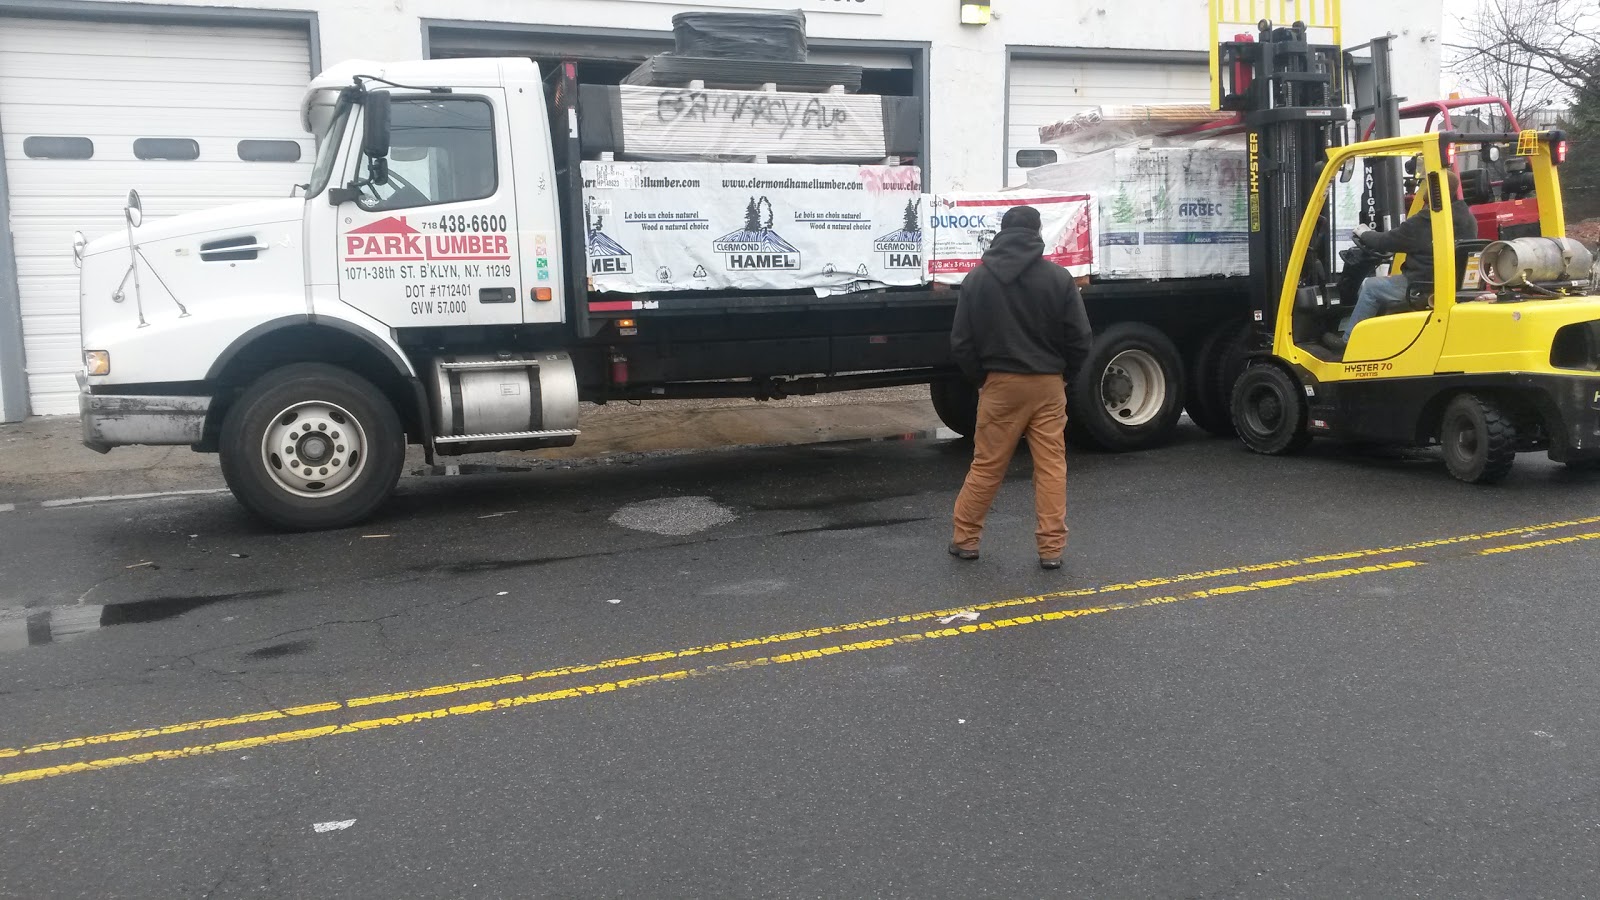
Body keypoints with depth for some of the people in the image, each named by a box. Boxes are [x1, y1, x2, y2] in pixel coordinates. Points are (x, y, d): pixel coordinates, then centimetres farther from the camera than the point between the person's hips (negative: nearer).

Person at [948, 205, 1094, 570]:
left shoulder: (977, 278, -1)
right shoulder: (1058, 277, -4)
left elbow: (961, 341, 0)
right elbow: (1080, 337, -3)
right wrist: (1064, 374, 13)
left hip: (1001, 384, 1)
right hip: (1047, 384, -1)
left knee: (986, 465, 9)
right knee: (1051, 465, 4)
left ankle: (964, 539, 16)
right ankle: (1051, 548, 5)